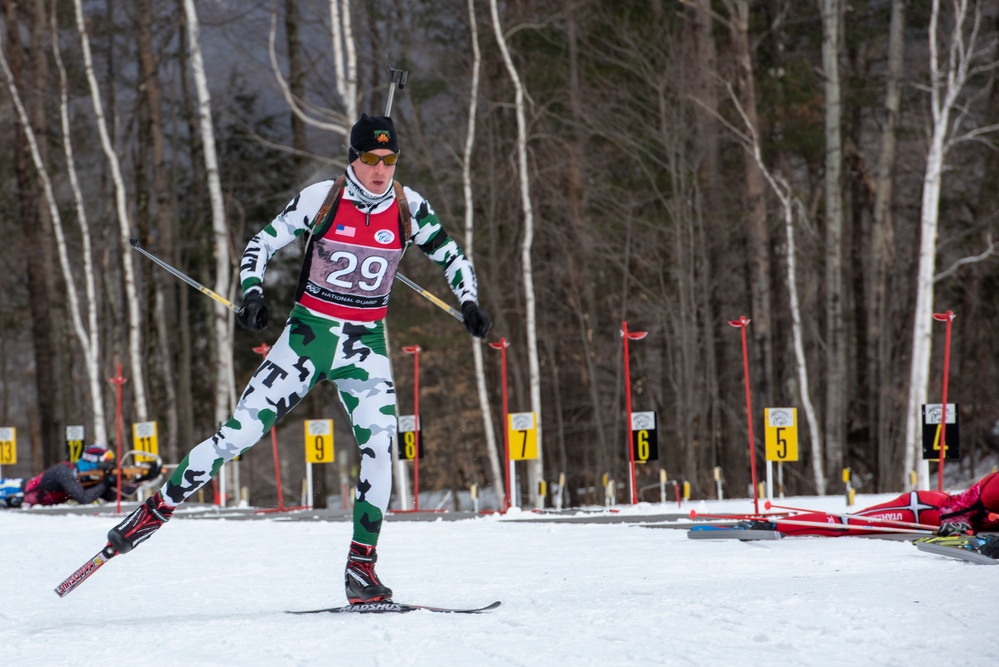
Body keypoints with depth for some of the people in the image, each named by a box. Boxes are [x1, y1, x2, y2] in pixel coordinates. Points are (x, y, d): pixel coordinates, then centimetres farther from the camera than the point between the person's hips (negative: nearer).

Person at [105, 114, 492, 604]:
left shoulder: (408, 207, -3)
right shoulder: (320, 199, -9)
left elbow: (451, 256, 10)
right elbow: (261, 245, -1)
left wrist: (469, 304, -7)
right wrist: (252, 294, -18)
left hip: (366, 343, 1)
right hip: (308, 335, -1)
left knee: (380, 443, -18)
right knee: (239, 433, -6)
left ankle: (361, 567, -11)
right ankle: (158, 508, 10)